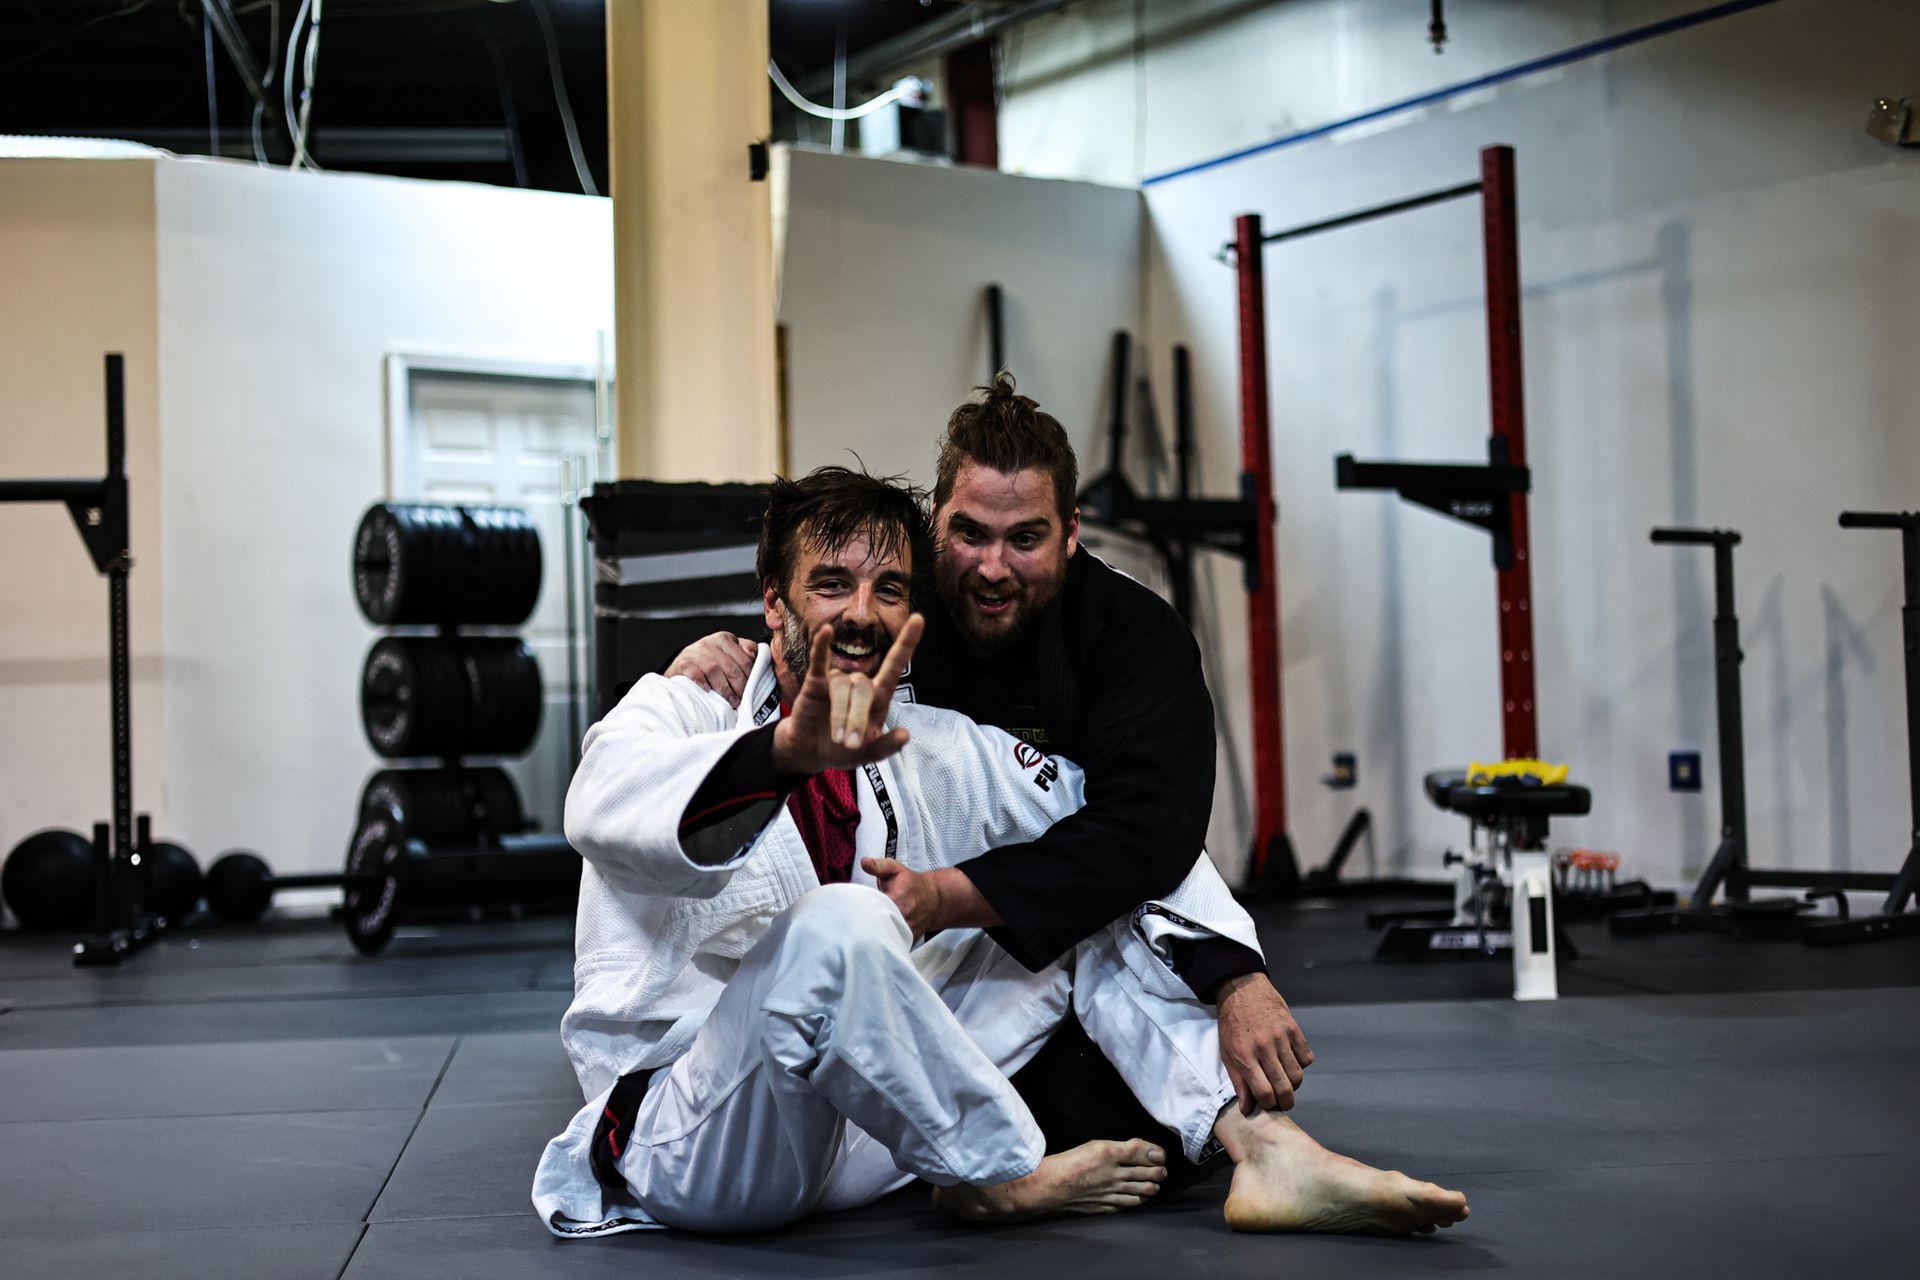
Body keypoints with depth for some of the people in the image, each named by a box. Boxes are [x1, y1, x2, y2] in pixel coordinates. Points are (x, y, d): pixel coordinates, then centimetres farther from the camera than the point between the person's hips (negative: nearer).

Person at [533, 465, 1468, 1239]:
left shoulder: (934, 752, 7)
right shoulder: (680, 711, -8)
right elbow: (604, 806, -33)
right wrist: (788, 753, -52)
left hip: (860, 1120, 6)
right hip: (680, 1133, -6)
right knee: (838, 924, -36)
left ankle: (1263, 1149, -8)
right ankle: (1001, 1176, -14)